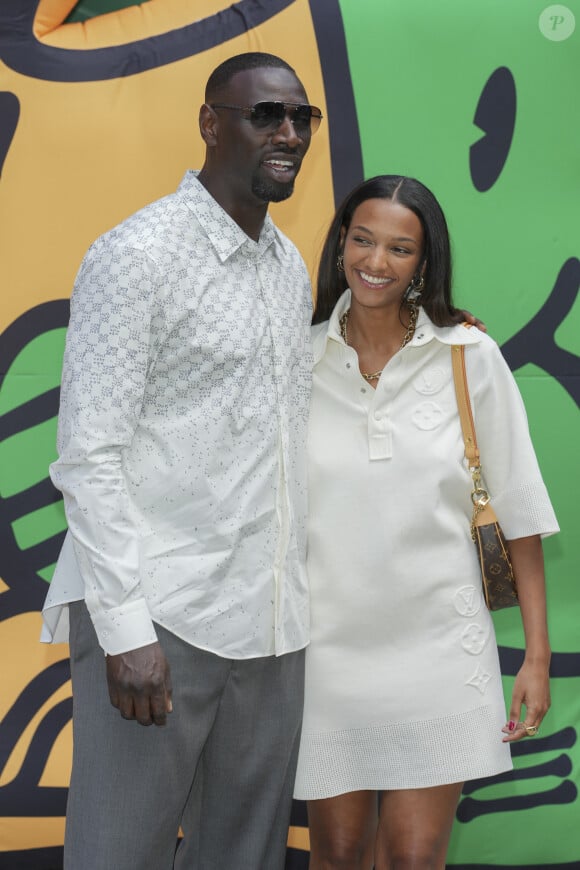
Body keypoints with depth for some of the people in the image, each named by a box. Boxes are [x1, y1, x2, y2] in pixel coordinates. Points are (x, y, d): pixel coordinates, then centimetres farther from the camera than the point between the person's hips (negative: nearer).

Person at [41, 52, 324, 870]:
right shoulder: (135, 255, -8)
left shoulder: (292, 267, 14)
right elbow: (88, 454, -12)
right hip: (159, 616, -7)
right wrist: (125, 628, -18)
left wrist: (297, 599, 14)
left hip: (269, 623, 7)